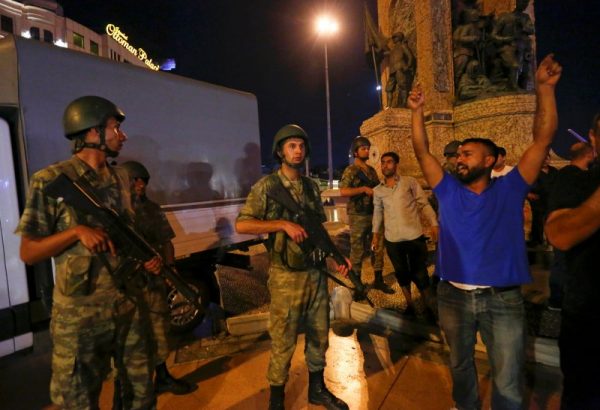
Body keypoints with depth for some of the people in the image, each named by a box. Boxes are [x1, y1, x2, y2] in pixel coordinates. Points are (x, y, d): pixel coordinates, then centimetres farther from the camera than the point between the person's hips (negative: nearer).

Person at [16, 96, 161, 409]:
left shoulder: (121, 179, 7)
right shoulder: (50, 181, -10)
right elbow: (28, 253, -8)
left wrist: (147, 257, -2)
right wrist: (76, 231, -23)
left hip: (130, 306, 5)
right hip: (79, 316, -5)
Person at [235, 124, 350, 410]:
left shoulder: (312, 186, 9)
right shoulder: (267, 186, -9)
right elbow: (241, 225, -16)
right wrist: (284, 224, -22)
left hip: (316, 273, 6)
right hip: (287, 277, -5)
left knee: (320, 335, 17)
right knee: (283, 342, 8)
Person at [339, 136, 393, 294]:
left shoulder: (372, 170, 14)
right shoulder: (350, 170, -6)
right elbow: (343, 191, -19)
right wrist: (364, 189, -21)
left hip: (374, 213, 6)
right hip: (358, 215, -6)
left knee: (378, 247, 9)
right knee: (358, 249, 2)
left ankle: (378, 280, 22)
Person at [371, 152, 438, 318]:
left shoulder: (410, 182, 0)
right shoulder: (378, 190, 9)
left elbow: (424, 204, -1)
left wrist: (434, 223, -10)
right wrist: (375, 232, 16)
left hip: (414, 236, -3)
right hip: (392, 239, 3)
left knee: (419, 274, 2)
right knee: (401, 273, 13)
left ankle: (431, 307, 20)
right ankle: (410, 304, 31)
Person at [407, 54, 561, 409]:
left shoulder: (510, 190, -2)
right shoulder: (449, 191, 2)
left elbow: (543, 139, -7)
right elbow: (422, 152, -1)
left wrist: (545, 88, -12)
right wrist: (417, 111, -7)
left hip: (503, 298, -2)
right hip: (454, 295, 2)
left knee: (508, 380, 9)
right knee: (460, 363, 23)